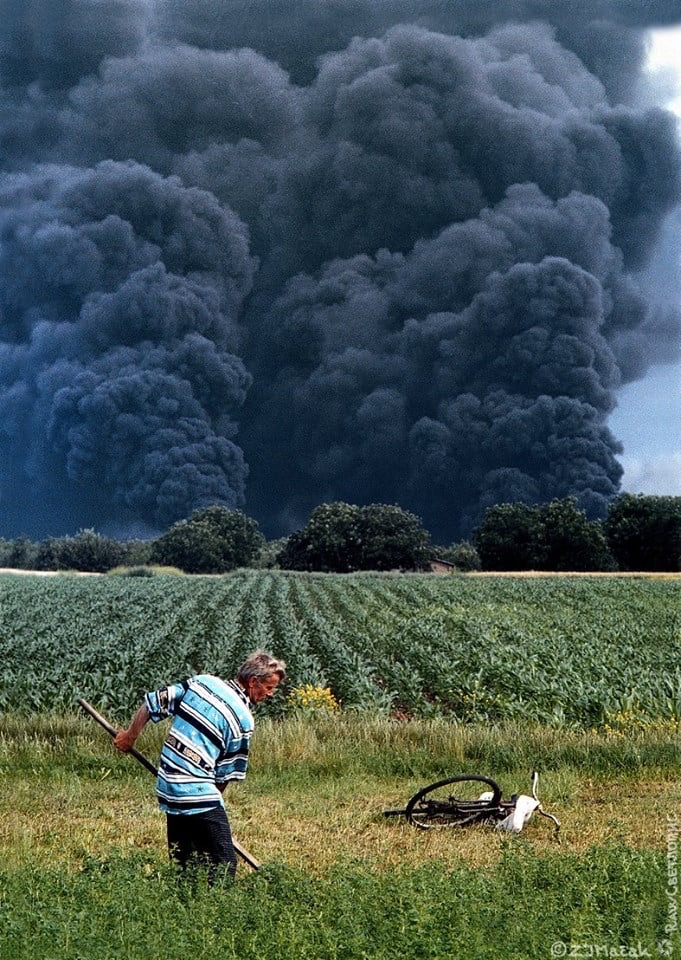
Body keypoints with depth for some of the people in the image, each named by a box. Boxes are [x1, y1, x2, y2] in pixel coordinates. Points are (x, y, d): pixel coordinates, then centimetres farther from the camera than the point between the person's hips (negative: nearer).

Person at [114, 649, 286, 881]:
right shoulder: (242, 719, -9)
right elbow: (227, 774, -2)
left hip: (167, 790, 8)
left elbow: (153, 703, 10)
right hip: (198, 794, -8)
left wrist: (130, 736, 22)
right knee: (223, 865, -4)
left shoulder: (201, 681, 6)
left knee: (182, 863, 16)